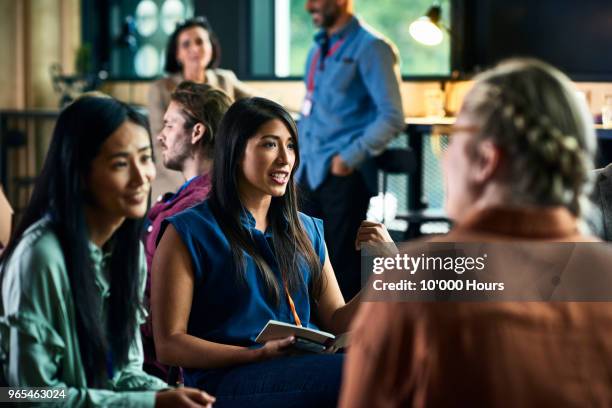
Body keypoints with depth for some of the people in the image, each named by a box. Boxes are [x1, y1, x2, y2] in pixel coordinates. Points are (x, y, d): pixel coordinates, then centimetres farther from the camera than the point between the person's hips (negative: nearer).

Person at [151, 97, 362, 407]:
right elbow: (168, 345, -3)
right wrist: (257, 355, -15)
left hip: (301, 371, 6)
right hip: (226, 379, -5)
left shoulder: (307, 230, 20)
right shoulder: (190, 232, 2)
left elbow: (337, 321, 18)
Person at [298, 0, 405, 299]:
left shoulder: (370, 48, -8)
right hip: (310, 173, 7)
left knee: (344, 265, -2)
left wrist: (350, 157, -19)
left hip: (345, 175, -7)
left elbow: (392, 117, -14)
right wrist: (302, 162, 15)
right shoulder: (318, 49, 16)